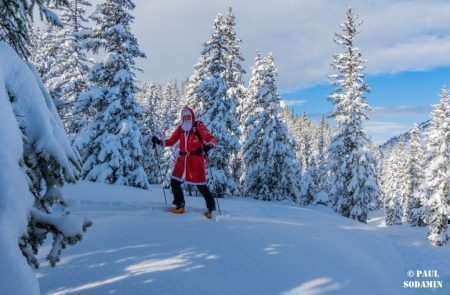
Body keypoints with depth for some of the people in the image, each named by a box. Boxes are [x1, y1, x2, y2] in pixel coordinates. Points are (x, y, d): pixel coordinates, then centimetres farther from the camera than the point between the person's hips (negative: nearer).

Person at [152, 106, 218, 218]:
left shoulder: (199, 126, -5)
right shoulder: (181, 128, 11)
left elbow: (212, 139, -14)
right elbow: (171, 141, 18)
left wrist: (208, 145, -35)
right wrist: (160, 142, 3)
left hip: (196, 159, -5)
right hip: (183, 158, 6)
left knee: (200, 185, -4)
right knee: (174, 182, 3)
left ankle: (211, 208, 12)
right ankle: (180, 206, 18)